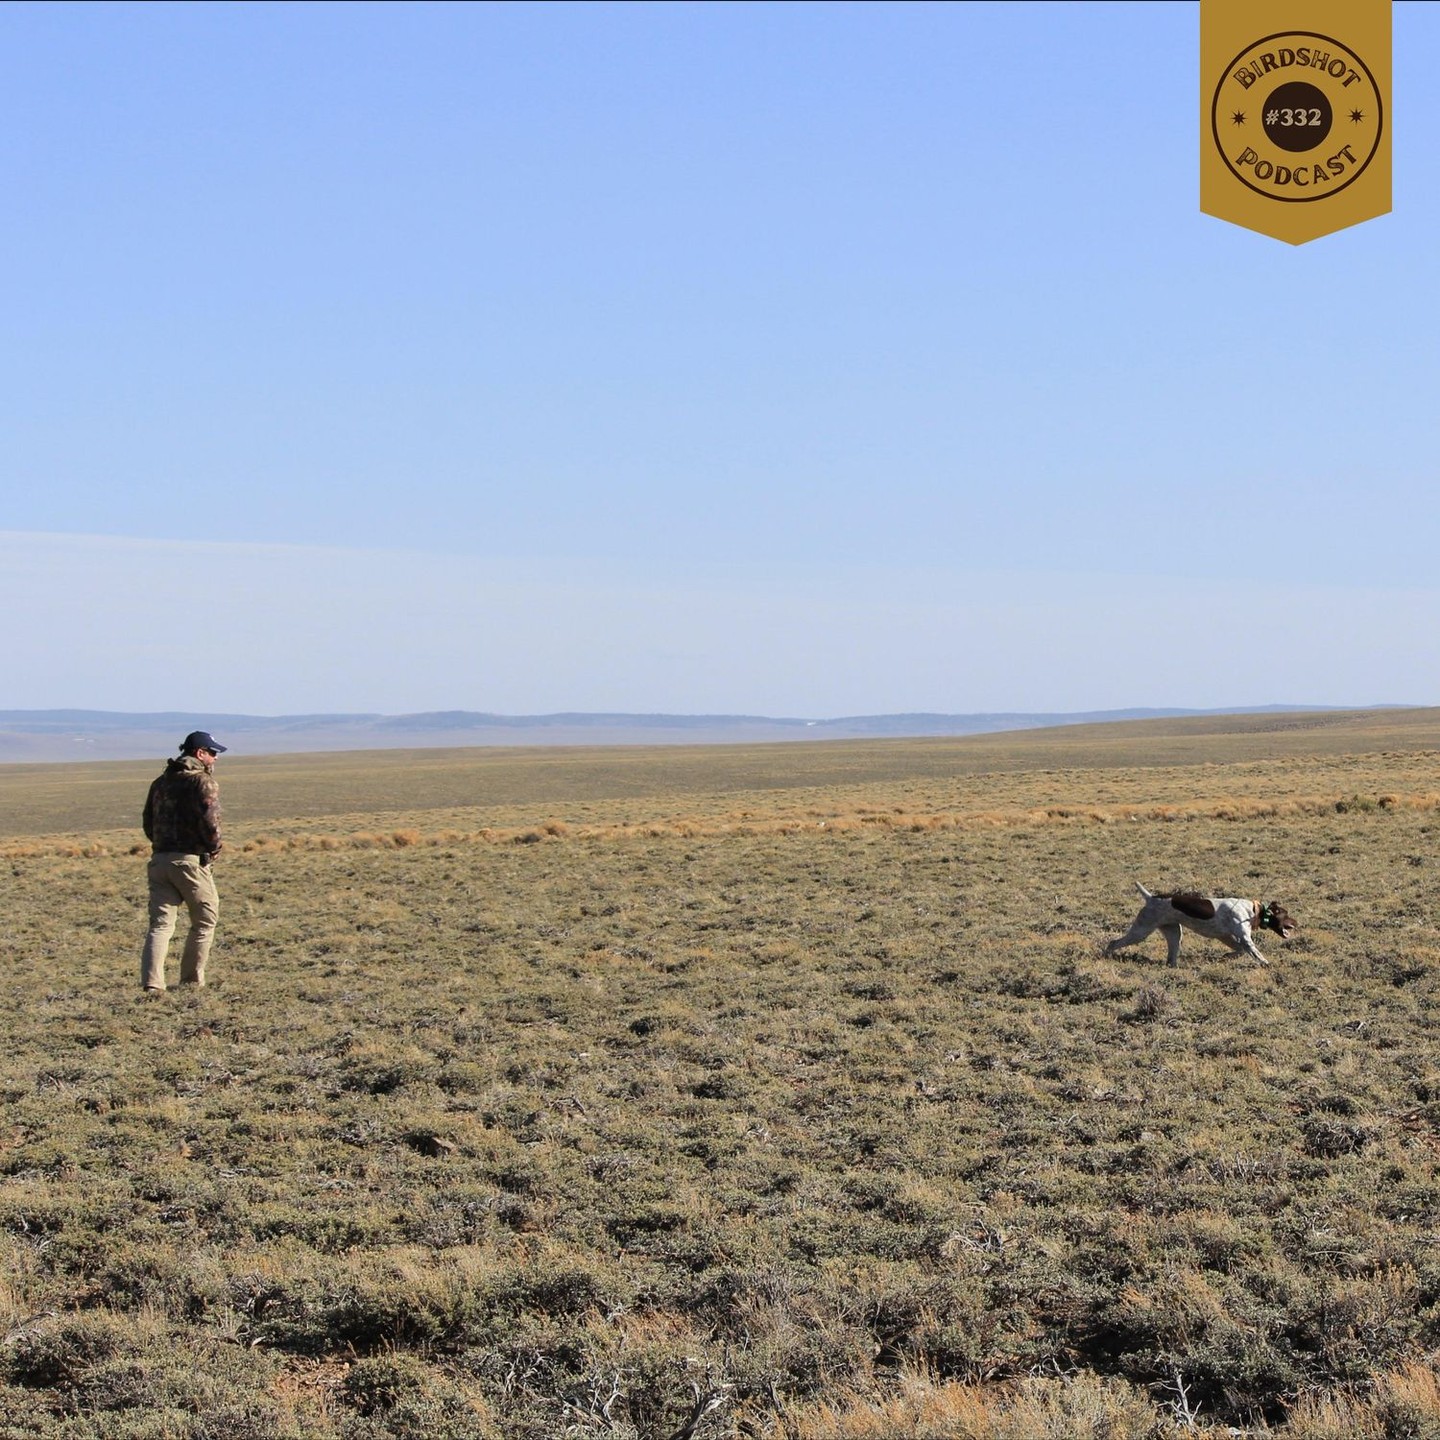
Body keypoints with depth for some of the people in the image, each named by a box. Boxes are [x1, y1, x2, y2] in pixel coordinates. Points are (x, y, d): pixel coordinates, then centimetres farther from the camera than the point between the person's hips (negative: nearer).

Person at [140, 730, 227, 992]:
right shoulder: (203, 782, -7)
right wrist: (215, 846, -2)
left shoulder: (160, 782, 16)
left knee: (160, 923, 2)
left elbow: (147, 822, 19)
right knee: (204, 921, 12)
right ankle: (192, 979, 14)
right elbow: (209, 821, -18)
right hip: (190, 861, -6)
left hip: (159, 859, 6)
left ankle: (151, 981, -13)